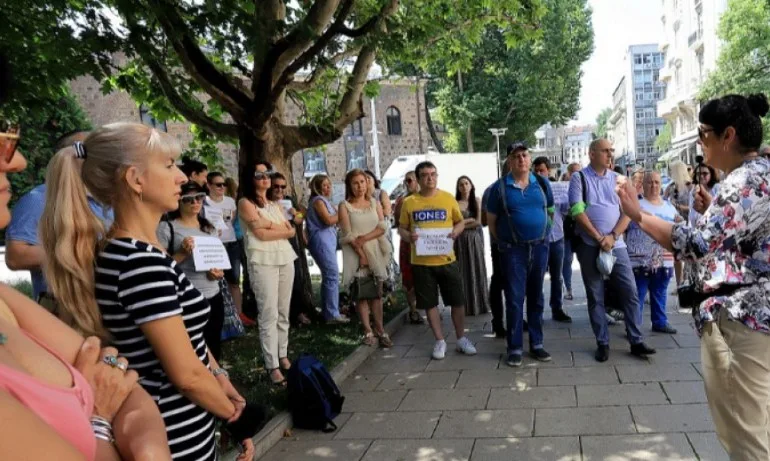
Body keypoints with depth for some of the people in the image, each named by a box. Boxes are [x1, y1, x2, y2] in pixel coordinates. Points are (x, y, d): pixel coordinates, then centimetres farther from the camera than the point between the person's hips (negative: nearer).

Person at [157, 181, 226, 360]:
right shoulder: (167, 227, -6)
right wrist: (182, 253, -21)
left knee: (214, 349, 13)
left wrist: (219, 272, 2)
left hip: (214, 297, 6)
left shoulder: (209, 227, 13)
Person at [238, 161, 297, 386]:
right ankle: (273, 366, -5)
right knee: (269, 314, -8)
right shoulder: (246, 203, -1)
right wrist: (282, 229, 0)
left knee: (284, 311, 10)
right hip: (263, 261, -7)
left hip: (285, 258, 7)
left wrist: (270, 225, -7)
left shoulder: (275, 204, 18)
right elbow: (261, 234, -11)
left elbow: (292, 231, 6)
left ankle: (283, 355, 20)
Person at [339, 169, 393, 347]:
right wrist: (361, 254, -13)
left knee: (377, 293, 4)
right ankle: (368, 332, 7)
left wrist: (365, 238, -15)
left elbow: (383, 227, -1)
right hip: (355, 255, -3)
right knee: (361, 294, -1)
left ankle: (380, 330, 10)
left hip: (375, 253, 3)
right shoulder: (345, 206, 0)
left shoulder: (375, 203, 10)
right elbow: (347, 235, -8)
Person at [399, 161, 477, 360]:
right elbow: (401, 228, 7)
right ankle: (440, 341, 22)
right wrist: (408, 236, -15)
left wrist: (456, 231, -11)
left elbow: (461, 221, 10)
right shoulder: (409, 202, 1)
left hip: (447, 259, 0)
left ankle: (461, 339, 24)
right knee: (430, 303, 7)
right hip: (421, 262, 0)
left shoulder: (448, 198, 2)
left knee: (457, 301, 6)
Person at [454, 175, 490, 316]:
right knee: (464, 271, 0)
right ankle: (467, 306, 5)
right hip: (461, 240, -2)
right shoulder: (456, 203, -1)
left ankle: (480, 304, 13)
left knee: (478, 270, 5)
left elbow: (479, 222, -2)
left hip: (476, 239, 2)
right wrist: (471, 219, -6)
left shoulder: (477, 201, 6)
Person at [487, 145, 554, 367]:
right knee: (514, 299, -1)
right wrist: (503, 242, 5)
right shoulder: (500, 187, -4)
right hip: (513, 250, -3)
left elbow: (550, 211, 16)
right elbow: (491, 220, 2)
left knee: (536, 298, 11)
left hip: (540, 247, 3)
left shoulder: (542, 183, 5)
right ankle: (515, 348, 8)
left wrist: (542, 234, 13)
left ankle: (536, 344, 21)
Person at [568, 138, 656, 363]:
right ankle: (602, 343, 14)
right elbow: (578, 212, -11)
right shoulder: (579, 178, -2)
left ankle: (636, 341, 13)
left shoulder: (617, 179, 10)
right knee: (595, 297, 4)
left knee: (630, 292, 3)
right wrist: (600, 238, -14)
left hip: (616, 245, 4)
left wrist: (612, 236, -10)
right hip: (589, 246, -3)